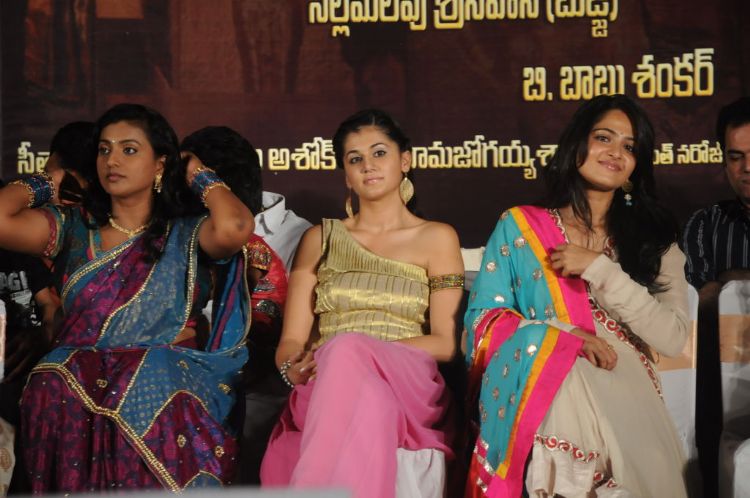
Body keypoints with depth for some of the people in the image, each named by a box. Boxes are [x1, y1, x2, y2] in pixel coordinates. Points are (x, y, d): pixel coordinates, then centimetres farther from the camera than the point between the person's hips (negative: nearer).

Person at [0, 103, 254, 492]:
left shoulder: (185, 236, 14)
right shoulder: (73, 229, 20)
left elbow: (234, 227, -11)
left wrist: (200, 177, 10)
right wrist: (43, 185, 21)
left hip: (165, 376, -1)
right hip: (78, 375, 2)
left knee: (149, 394, -38)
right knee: (56, 390, -35)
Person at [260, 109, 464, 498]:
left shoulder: (436, 239, 16)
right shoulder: (320, 238, 21)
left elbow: (446, 343, 6)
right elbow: (290, 343, 14)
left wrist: (360, 350, -10)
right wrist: (294, 368, -12)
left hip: (407, 386, -1)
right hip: (324, 388, 1)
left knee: (347, 352, -38)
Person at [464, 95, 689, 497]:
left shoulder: (655, 240, 15)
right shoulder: (519, 226, 13)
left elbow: (672, 338, 1)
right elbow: (484, 318, 5)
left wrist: (598, 268, -5)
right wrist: (562, 337, -12)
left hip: (624, 389, -1)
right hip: (538, 385, 1)